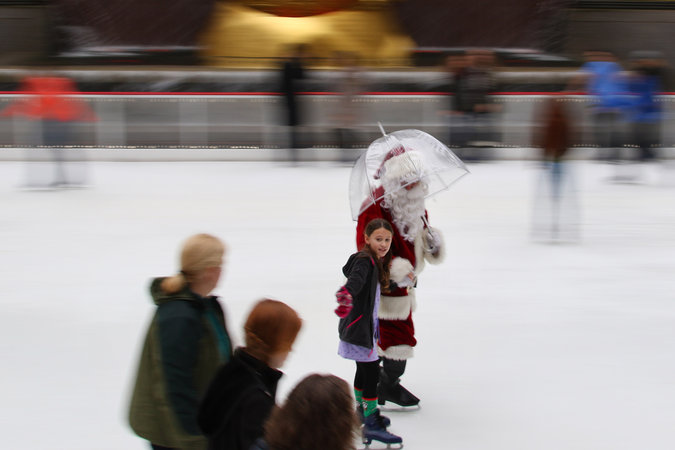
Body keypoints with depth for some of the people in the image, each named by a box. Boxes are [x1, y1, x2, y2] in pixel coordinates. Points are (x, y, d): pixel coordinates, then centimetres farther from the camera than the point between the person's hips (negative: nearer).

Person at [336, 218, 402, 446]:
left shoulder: (376, 262, 8)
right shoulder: (364, 261, -20)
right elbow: (355, 278, -40)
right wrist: (347, 293, -62)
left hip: (365, 325, 10)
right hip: (358, 327, -10)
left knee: (364, 370, 23)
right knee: (371, 373, -10)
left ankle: (363, 412, 40)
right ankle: (372, 425, -8)